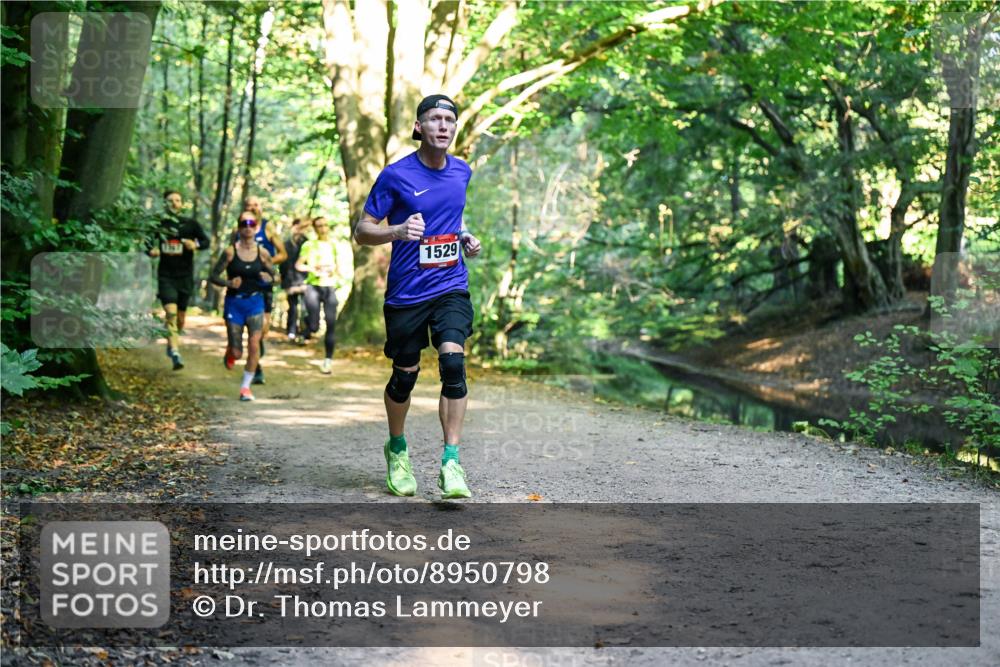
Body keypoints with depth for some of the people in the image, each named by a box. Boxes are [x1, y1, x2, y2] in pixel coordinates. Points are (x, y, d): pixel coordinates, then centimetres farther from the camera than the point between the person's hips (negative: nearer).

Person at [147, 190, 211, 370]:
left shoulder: (190, 224, 1)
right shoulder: (158, 225, 3)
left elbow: (207, 241, 2)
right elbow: (148, 245, 14)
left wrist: (196, 244, -19)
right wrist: (151, 251, -8)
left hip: (185, 276, 1)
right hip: (166, 275, -1)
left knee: (181, 315, 10)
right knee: (170, 312, -17)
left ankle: (172, 344, 37)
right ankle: (175, 352, -22)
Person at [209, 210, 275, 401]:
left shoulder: (262, 253, 0)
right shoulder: (230, 252, -6)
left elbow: (273, 275, 10)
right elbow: (214, 275, -2)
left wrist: (267, 278, -12)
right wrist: (228, 283, -20)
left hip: (255, 302, 1)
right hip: (234, 302, -1)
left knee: (254, 344, -13)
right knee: (236, 352, -1)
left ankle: (246, 386, 3)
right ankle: (230, 354, 40)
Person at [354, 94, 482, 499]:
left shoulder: (462, 172, 7)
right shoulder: (395, 175, -9)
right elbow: (362, 230, -6)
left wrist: (464, 238, 7)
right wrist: (398, 231, -25)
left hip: (450, 287, 3)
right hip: (405, 293, -2)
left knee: (453, 362, -17)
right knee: (404, 375, 8)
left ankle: (451, 462, -13)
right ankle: (397, 450, 35)